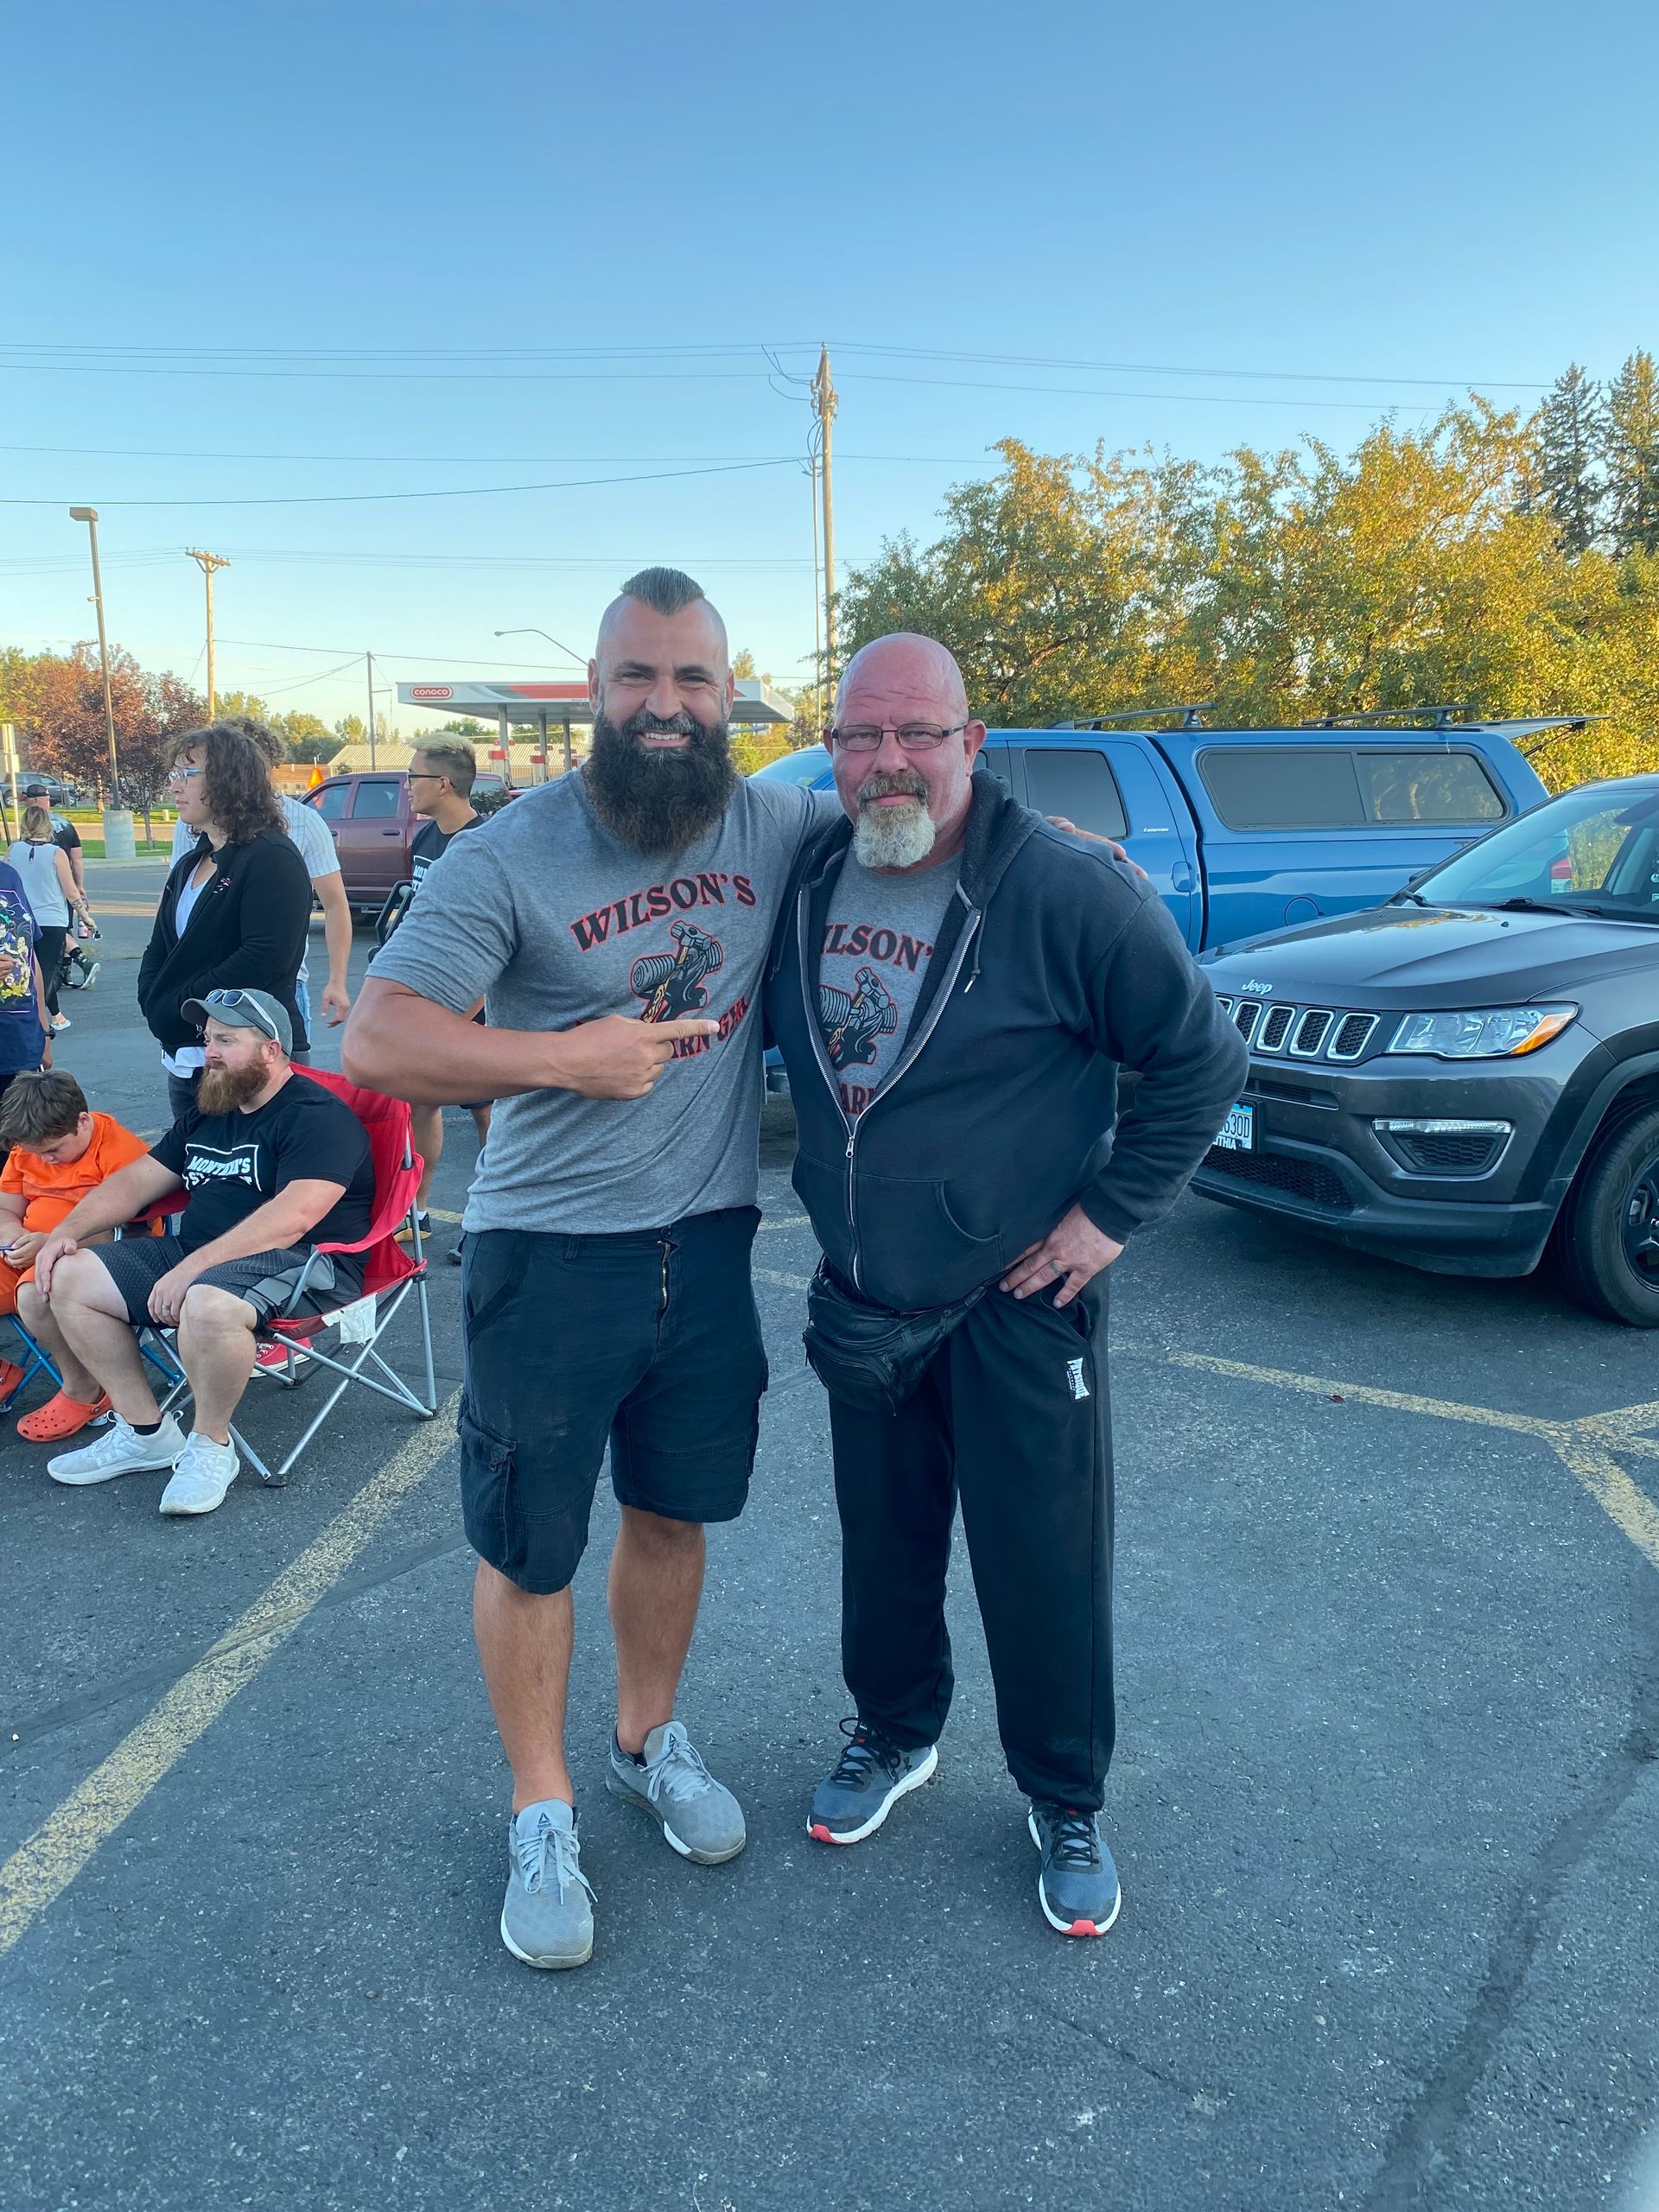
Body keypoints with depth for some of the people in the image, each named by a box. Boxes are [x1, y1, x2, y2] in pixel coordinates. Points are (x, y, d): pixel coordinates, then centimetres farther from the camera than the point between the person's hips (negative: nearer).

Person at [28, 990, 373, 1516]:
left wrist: (193, 1267, -28)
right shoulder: (205, 1116, 20)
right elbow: (137, 1180, 22)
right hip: (193, 1255, 9)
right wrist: (68, 1231, 5)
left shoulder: (317, 1115, -11)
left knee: (207, 1303, -41)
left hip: (302, 1262, -9)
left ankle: (210, 1445, -13)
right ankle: (143, 1431, 3)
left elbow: (296, 1215, -24)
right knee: (61, 1280, -3)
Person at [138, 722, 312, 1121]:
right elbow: (159, 950, 20)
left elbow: (265, 956, -23)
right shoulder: (190, 865, 17)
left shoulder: (272, 857, -12)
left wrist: (181, 1004, -18)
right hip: (183, 1061, 9)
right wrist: (154, 1003, -1)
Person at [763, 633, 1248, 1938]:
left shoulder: (1070, 893, -18)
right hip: (864, 1299, 5)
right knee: (884, 1545, 19)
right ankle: (895, 1733, 45)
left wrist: (1114, 1211, -12)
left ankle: (1067, 1802, 31)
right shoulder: (806, 881, -1)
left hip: (1020, 1298, -4)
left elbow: (1203, 1059, -10)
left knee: (1046, 1566, 7)